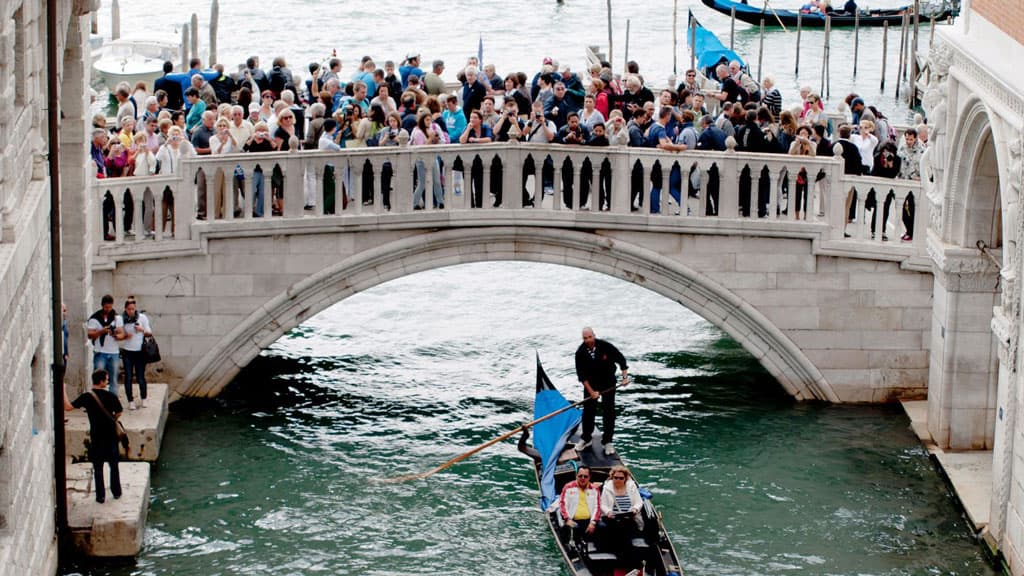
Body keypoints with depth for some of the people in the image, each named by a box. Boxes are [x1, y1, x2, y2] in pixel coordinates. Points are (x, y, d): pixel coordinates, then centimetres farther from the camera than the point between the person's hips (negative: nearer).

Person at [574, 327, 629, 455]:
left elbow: (621, 359, -9)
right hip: (590, 383, 1)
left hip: (608, 382, -1)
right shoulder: (580, 353, -16)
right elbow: (581, 375, -13)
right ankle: (585, 439, 21)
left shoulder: (605, 346, -20)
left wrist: (625, 376, -18)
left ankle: (607, 442, 6)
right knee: (588, 410, 4)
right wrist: (591, 392, -17)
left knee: (609, 411, -2)